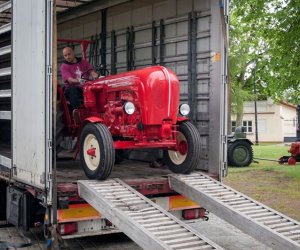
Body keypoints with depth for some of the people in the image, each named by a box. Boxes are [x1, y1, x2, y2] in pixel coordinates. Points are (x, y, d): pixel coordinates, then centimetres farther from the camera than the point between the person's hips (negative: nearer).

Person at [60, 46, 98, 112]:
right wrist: (79, 81, -33)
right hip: (73, 88, -3)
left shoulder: (83, 62, 16)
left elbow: (92, 72, 4)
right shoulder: (64, 66, 5)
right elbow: (70, 80, -11)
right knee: (73, 90, -37)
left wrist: (98, 77, -21)